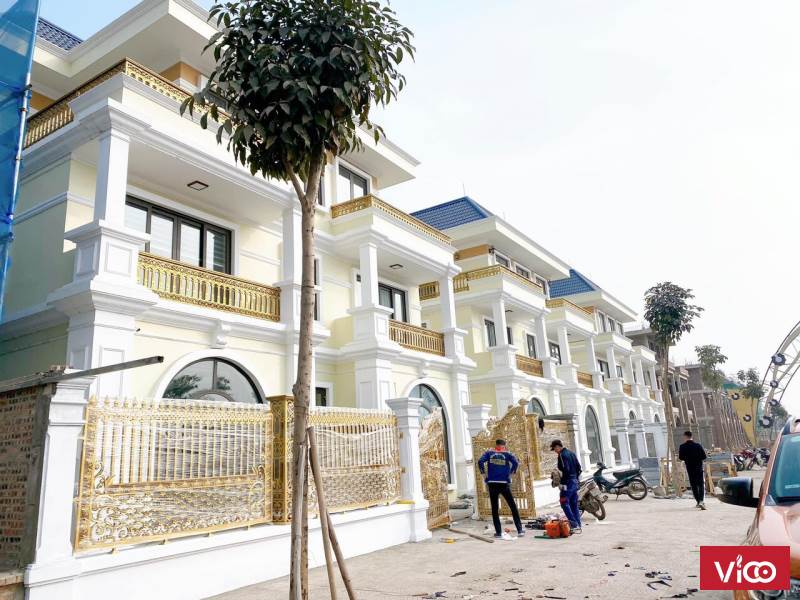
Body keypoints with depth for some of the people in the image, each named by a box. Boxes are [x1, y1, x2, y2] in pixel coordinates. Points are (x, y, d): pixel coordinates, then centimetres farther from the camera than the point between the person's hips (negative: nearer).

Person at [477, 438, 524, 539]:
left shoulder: (489, 453, 6)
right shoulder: (507, 454, 4)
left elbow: (480, 461, -8)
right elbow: (515, 462, -12)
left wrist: (483, 473, 0)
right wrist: (511, 473, 0)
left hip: (492, 483, 1)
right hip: (504, 483, -1)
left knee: (495, 509, 9)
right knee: (513, 507, 10)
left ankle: (498, 532, 9)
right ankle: (520, 530, 8)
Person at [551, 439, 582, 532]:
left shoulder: (562, 455, -14)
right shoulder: (571, 453, 14)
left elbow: (565, 470, -21)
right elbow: (578, 467, 17)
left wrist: (562, 483, -16)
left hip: (568, 483, -9)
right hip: (575, 482, 9)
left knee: (565, 504, -6)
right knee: (574, 504, 13)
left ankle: (574, 524, -10)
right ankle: (578, 525, 15)